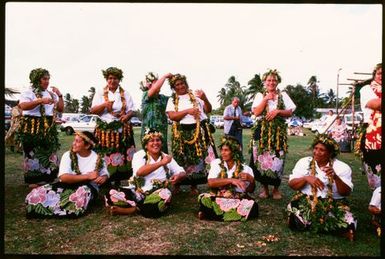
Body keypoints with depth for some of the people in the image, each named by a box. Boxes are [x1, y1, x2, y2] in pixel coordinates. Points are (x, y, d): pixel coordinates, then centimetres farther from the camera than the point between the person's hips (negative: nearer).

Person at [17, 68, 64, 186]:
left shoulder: (51, 93, 16)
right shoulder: (28, 92, -2)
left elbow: (60, 109, 15)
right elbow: (23, 106, -20)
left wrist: (59, 95, 4)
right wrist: (40, 100, -26)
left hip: (49, 127, 6)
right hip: (33, 127, -6)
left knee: (49, 153, 7)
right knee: (34, 153, -2)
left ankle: (45, 179, 18)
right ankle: (34, 181, 8)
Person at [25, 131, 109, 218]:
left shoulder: (98, 159, -3)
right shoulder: (68, 155, -4)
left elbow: (105, 174, 7)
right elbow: (63, 177, -17)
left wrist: (103, 178, -19)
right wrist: (88, 176, -24)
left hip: (89, 188, -1)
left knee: (83, 192, -39)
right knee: (37, 193, -21)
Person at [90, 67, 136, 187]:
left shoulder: (125, 94, 10)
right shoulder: (100, 93, 8)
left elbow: (131, 110, 6)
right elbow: (92, 110, 1)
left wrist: (127, 116, -16)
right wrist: (105, 104, -16)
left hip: (122, 130, 1)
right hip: (105, 129, -1)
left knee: (121, 156, 0)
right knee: (105, 156, -4)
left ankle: (118, 181, 12)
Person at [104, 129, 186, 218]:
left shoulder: (166, 157, 8)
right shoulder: (139, 155, 0)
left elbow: (182, 172, 7)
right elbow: (139, 172, -20)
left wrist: (178, 176, -17)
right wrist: (161, 163, -26)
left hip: (156, 195, 2)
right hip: (137, 193, -2)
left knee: (165, 196, -35)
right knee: (111, 195, -23)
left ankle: (131, 210, -17)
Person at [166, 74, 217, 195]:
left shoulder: (195, 96, 10)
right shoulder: (172, 100, 8)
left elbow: (208, 110, 7)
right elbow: (172, 116, -6)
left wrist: (204, 98, -12)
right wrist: (187, 111, -16)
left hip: (199, 130, 1)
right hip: (182, 132, -1)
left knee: (198, 157, 2)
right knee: (181, 159, 0)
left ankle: (194, 186, 14)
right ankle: (177, 185, 15)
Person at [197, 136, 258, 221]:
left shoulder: (244, 168, 6)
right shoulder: (216, 163, 4)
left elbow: (250, 190, 4)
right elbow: (210, 183, -12)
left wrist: (251, 179, -17)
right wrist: (231, 180, -23)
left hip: (237, 201, 2)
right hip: (218, 198, -1)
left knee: (252, 206, -29)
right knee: (205, 199, -31)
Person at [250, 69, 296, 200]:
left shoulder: (283, 95, 11)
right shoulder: (260, 95, 10)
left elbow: (290, 112, 6)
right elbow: (256, 112, -3)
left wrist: (277, 111, -10)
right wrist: (266, 99, -8)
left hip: (278, 131, 0)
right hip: (262, 130, 0)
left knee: (277, 158, -3)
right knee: (262, 157, -2)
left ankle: (276, 188, 12)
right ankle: (264, 187, 12)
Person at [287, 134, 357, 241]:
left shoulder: (342, 167, 2)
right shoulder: (304, 162, 4)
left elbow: (346, 193, -6)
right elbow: (292, 184, 1)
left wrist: (335, 177, -22)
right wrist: (306, 178, -17)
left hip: (333, 204, -1)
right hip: (305, 201, 1)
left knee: (346, 224, -29)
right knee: (296, 220, -28)